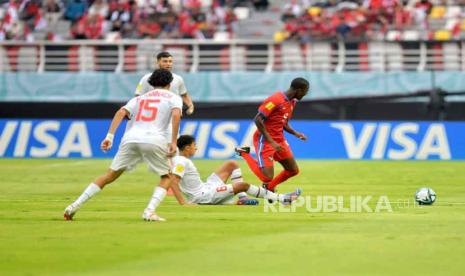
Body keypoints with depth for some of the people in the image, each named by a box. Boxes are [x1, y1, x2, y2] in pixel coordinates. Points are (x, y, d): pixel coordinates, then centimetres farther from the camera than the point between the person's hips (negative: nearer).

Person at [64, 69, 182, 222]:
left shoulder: (140, 98, 29)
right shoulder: (173, 97, 19)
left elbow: (121, 112, 11)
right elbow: (176, 114, -4)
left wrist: (109, 136, 3)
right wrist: (173, 142, -6)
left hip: (130, 139, 3)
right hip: (154, 140, -3)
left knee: (110, 175, 12)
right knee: (167, 177, 17)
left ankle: (75, 206, 3)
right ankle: (150, 211, -5)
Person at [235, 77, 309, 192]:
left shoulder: (292, 102, 9)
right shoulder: (276, 100, -20)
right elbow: (258, 120, -23)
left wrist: (295, 133, 2)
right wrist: (271, 141, -26)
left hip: (279, 140, 9)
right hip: (265, 140, -9)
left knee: (293, 170, 10)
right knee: (268, 176, -15)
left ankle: (269, 188, 30)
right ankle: (245, 154, 5)